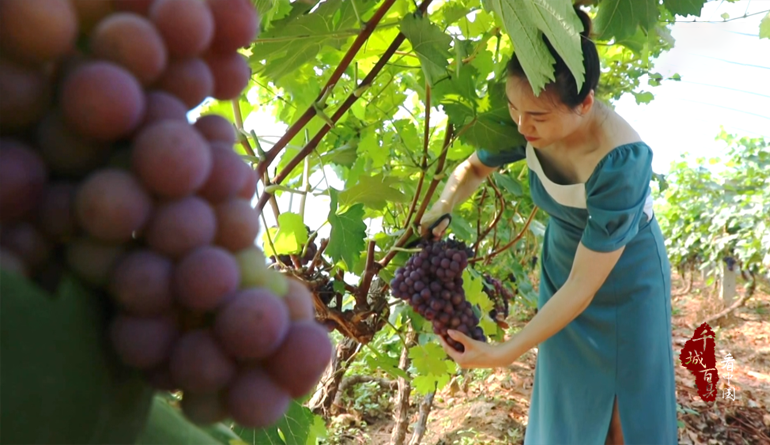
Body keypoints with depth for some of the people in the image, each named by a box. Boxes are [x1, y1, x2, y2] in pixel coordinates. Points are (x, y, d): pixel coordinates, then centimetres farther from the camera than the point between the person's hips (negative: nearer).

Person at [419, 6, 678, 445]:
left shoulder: (621, 161, -37)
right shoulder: (527, 123, -22)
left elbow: (583, 286, -32)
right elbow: (474, 167, 0)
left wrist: (505, 353, -33)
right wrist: (442, 208, -19)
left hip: (624, 277, -4)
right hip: (561, 263, 4)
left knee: (625, 410, 11)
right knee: (566, 408, 16)